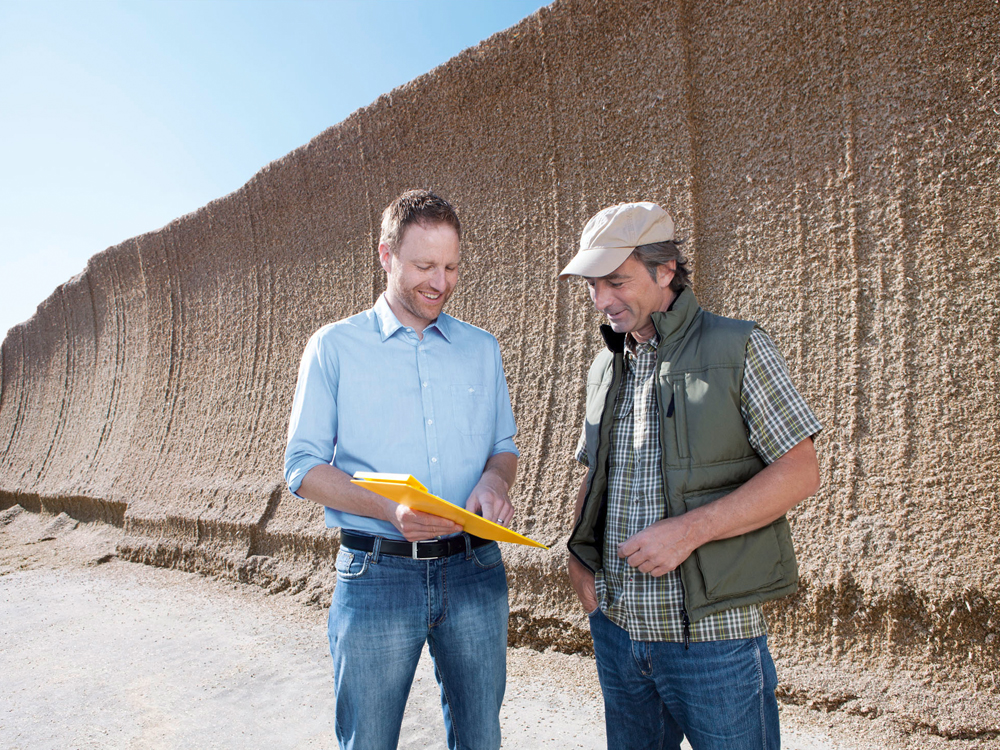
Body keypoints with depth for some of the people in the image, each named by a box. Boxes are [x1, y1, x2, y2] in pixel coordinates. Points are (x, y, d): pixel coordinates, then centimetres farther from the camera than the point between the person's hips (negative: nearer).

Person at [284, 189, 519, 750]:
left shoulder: (482, 349, 10)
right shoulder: (335, 347, 0)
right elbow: (304, 467, -3)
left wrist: (495, 479, -10)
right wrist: (389, 509, -19)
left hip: (475, 573, 3)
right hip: (378, 576, -2)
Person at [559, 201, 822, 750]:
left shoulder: (737, 349, -7)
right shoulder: (605, 367, 11)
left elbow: (800, 472, -11)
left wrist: (690, 529, -20)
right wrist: (579, 559, 2)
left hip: (711, 636, -5)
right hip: (615, 627, 5)